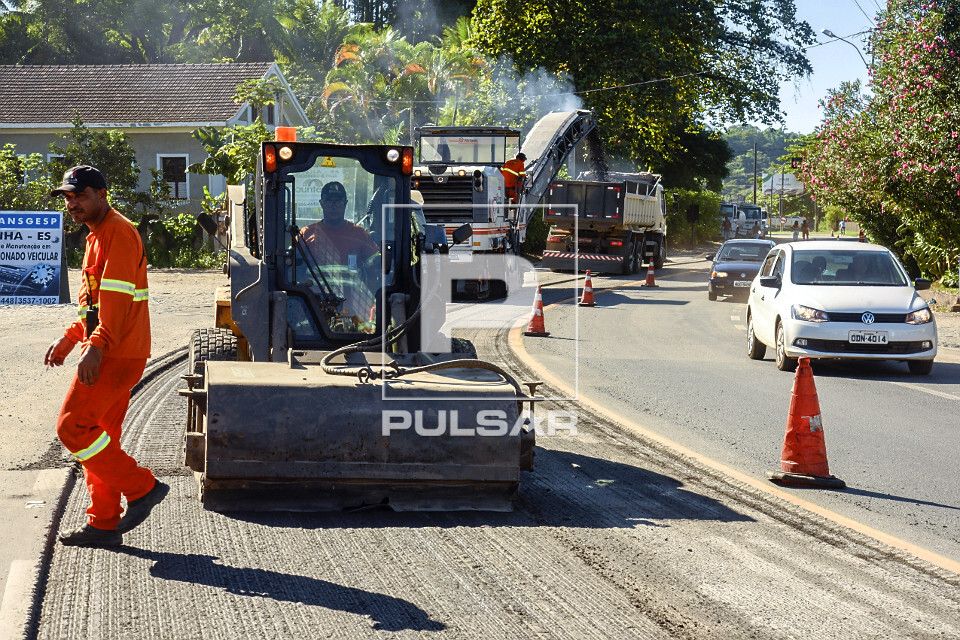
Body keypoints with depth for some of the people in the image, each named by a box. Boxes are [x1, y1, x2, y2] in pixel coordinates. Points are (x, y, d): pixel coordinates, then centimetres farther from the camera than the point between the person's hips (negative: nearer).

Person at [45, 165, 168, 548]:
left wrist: (95, 347, -29)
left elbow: (116, 297, -22)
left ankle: (141, 487, -3)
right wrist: (70, 338, 21)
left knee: (73, 427, -11)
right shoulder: (98, 235, 20)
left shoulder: (118, 233, -12)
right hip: (109, 355, 10)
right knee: (99, 436, 11)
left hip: (115, 355, -10)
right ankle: (104, 524, 15)